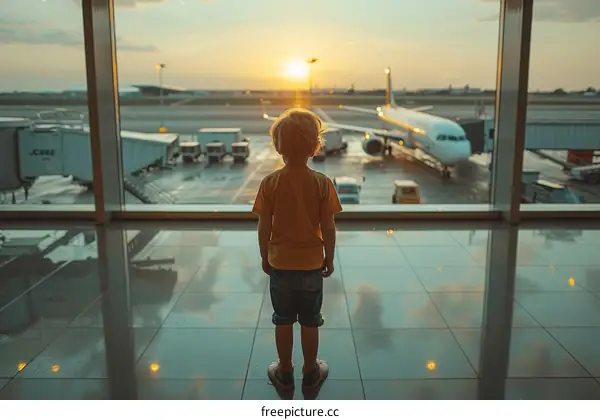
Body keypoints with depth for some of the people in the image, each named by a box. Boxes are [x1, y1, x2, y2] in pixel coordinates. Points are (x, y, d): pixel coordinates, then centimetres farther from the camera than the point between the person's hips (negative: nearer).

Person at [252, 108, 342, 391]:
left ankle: (284, 373, 28)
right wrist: (329, 259, 5)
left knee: (283, 320, 15)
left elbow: (264, 227, -8)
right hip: (311, 263, 0)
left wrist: (265, 258, 7)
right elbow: (328, 228, -9)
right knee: (310, 321, 15)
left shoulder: (270, 182, -12)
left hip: (280, 263, 0)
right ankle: (311, 372, 29)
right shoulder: (322, 183, -13)